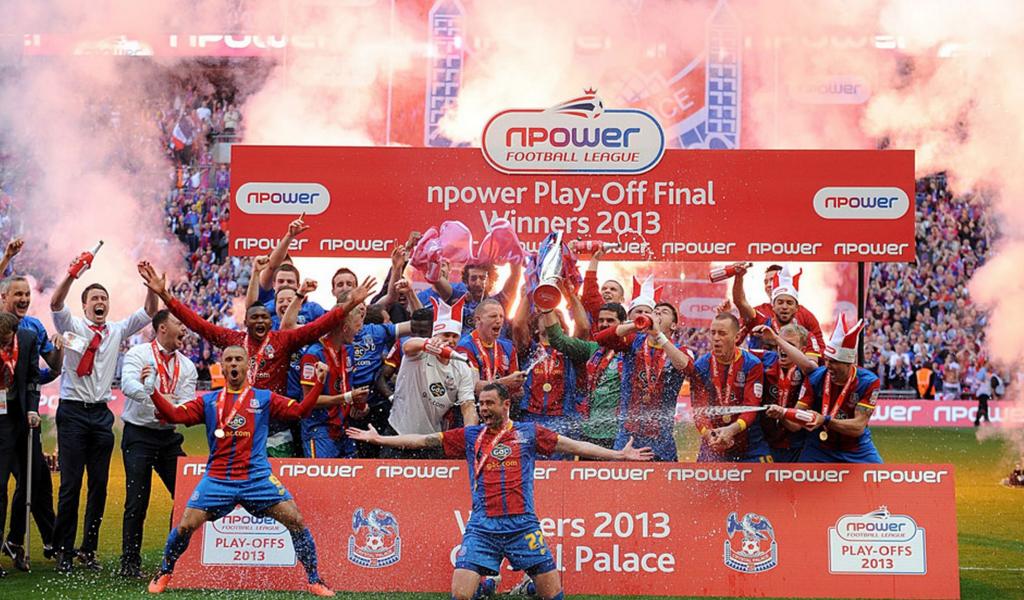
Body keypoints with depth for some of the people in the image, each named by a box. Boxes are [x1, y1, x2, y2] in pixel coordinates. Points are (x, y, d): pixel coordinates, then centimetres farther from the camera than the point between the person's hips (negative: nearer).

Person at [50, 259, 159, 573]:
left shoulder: (117, 331, 11)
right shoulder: (72, 326, 2)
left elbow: (150, 312, 3)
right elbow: (55, 304, -17)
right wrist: (72, 275, -32)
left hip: (101, 414, 4)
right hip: (73, 411, -4)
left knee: (99, 484, 6)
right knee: (70, 484, -4)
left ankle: (89, 550, 15)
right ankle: (64, 551, 2)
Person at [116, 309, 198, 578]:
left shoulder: (187, 366, 10)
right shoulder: (138, 354, -4)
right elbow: (128, 385, -23)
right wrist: (154, 396, -40)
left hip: (169, 437, 5)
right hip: (139, 435, -5)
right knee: (137, 502, -6)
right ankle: (130, 563, 4)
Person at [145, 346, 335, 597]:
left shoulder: (264, 398, 9)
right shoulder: (208, 401, 12)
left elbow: (300, 410, 2)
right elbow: (174, 414, 3)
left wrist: (319, 383, -9)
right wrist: (152, 391, -9)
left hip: (257, 477, -1)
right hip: (217, 479, 1)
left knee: (296, 521, -12)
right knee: (185, 526, -9)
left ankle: (314, 581, 3)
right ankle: (164, 574, 18)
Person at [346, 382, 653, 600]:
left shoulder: (529, 433, 7)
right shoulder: (470, 436, 10)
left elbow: (572, 445, 7)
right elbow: (426, 441, 10)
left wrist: (619, 455, 3)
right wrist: (378, 438, 6)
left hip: (523, 525, 0)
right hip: (482, 527, 1)